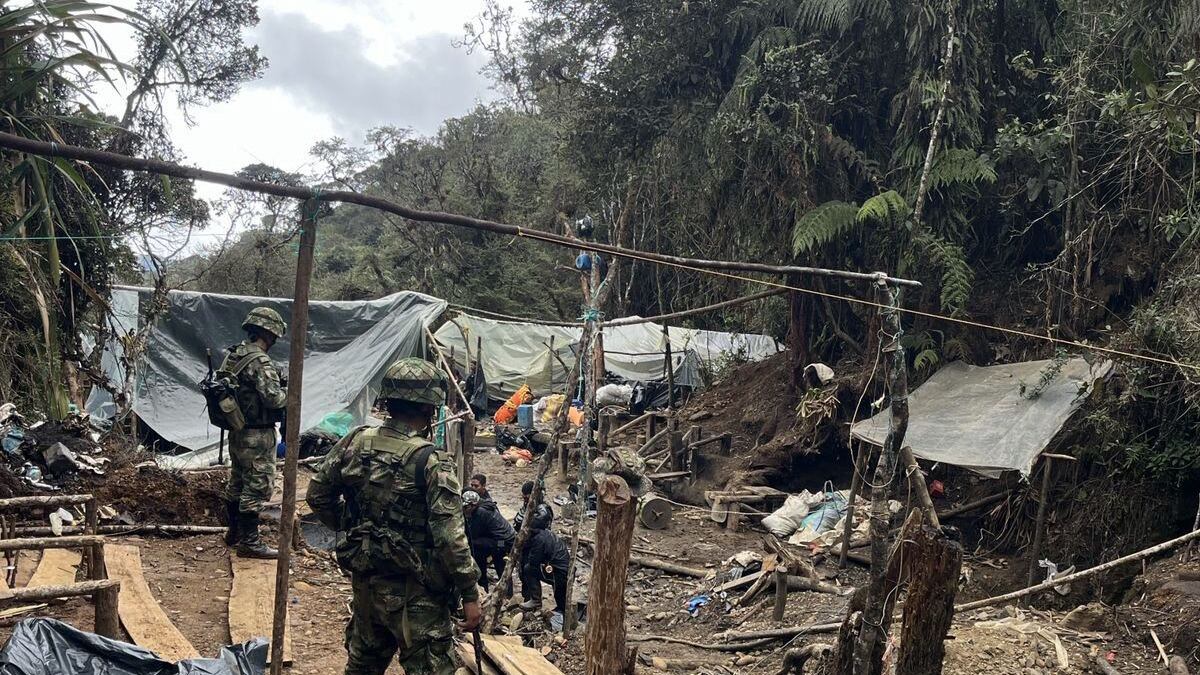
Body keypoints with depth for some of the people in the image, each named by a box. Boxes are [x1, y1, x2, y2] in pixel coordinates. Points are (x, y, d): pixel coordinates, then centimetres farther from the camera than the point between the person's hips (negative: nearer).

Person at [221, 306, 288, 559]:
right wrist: (289, 390, -5)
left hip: (236, 431, 10)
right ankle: (249, 542, 2)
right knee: (258, 486, -2)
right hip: (257, 436, -10)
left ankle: (234, 532, 33)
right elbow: (274, 398, -26)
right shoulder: (259, 361, -21)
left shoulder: (232, 355, 8)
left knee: (237, 482, 20)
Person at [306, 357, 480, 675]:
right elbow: (450, 537, -21)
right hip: (412, 591, -7)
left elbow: (318, 495, 8)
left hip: (364, 579, 7)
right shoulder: (432, 463, -21)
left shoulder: (355, 443, -3)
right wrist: (470, 594, -13)